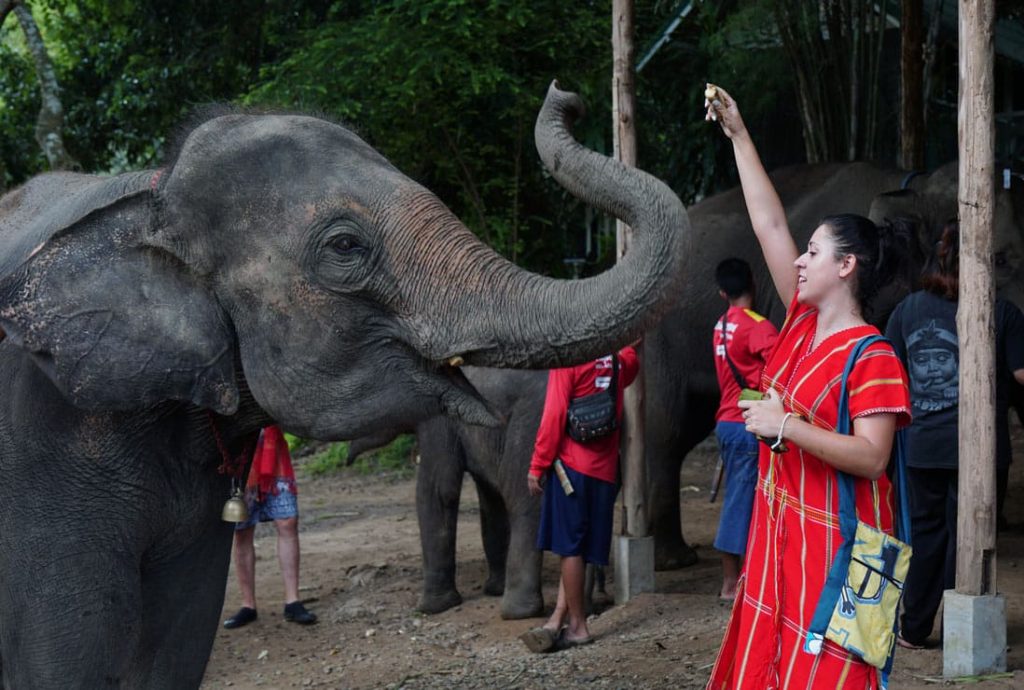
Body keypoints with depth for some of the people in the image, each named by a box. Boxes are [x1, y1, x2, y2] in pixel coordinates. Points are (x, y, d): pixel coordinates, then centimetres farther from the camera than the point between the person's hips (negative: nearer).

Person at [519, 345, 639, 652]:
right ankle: (559, 620, 3)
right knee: (578, 548, 8)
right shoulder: (620, 358, 7)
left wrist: (537, 466, -8)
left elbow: (554, 414, -12)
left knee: (570, 547, -1)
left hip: (572, 465, -6)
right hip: (605, 469, 6)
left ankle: (577, 625, 1)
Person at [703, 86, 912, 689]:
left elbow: (872, 457, -22)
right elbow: (769, 223, 9)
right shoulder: (803, 322, 6)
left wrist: (785, 425, -25)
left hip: (832, 540, -8)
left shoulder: (872, 357, -15)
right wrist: (738, 135, 10)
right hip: (781, 527, 8)